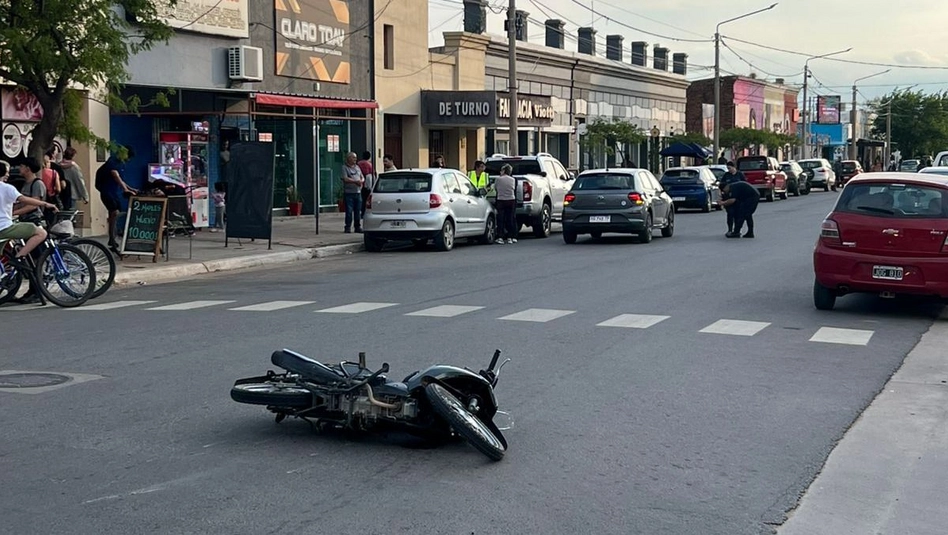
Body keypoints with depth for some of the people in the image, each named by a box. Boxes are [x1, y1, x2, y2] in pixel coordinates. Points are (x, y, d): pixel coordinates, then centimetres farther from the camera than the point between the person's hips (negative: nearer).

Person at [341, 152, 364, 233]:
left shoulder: (357, 167, 18)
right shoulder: (345, 168, -1)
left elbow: (362, 178, 19)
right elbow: (345, 179, -13)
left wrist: (361, 181, -5)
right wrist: (356, 181, -15)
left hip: (358, 192, 5)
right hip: (349, 193, -5)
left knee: (358, 211, 6)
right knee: (349, 211, -6)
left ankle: (358, 227, 12)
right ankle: (348, 227, 0)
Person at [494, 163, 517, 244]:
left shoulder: (499, 179, -7)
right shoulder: (513, 180, 0)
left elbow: (495, 187, 5)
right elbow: (513, 188, 8)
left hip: (501, 201, -2)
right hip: (511, 200, 2)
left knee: (501, 219, 1)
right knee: (510, 219, 8)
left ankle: (501, 238, -4)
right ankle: (510, 238, 9)